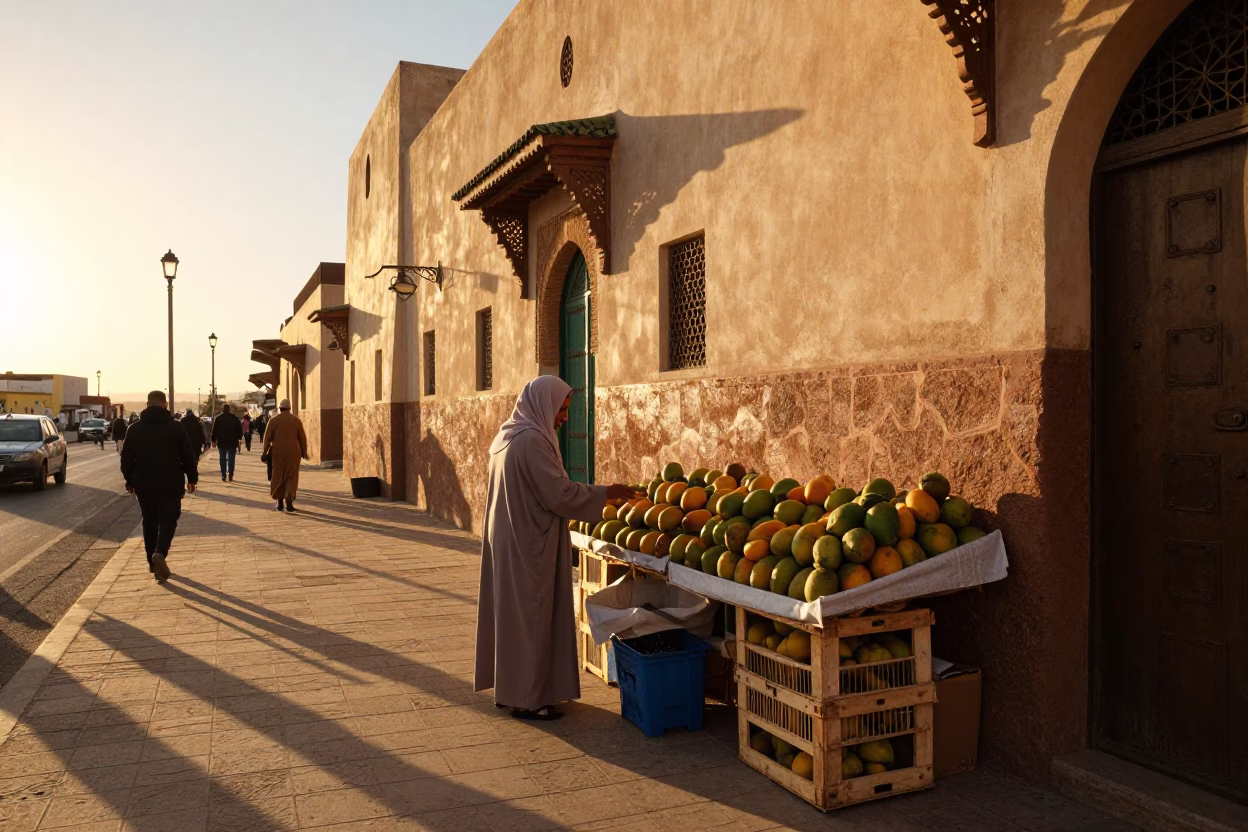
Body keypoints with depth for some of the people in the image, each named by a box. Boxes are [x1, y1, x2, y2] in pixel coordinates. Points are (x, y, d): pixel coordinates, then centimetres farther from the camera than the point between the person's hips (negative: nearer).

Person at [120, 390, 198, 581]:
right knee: (168, 521, 3)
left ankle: (152, 562, 19)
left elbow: (126, 458, 5)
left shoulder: (135, 429, 2)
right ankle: (159, 553, -22)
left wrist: (129, 480, 18)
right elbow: (188, 456, -3)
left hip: (144, 484, 3)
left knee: (149, 522, 15)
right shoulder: (176, 427, -5)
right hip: (170, 484, -2)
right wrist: (192, 478, 9)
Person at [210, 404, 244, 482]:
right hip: (232, 442, 0)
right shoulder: (235, 418, -1)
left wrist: (214, 440, 6)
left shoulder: (218, 418, 0)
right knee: (231, 459, 4)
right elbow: (240, 429, 0)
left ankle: (223, 476, 2)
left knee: (223, 459, 7)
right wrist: (239, 438, 12)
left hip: (221, 442, 0)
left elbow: (214, 430, 0)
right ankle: (231, 476, -1)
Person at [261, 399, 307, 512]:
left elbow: (267, 438, -1)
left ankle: (279, 501, 16)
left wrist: (265, 451, 9)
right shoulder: (296, 420, 1)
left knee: (278, 476, 12)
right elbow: (302, 437, 2)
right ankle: (289, 499, -15)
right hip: (293, 452, 0)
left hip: (278, 452, 0)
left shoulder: (273, 420, -1)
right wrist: (304, 452, 11)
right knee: (291, 477, 4)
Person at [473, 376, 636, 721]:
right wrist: (605, 493, -10)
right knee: (530, 615, 0)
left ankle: (510, 688, 28)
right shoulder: (532, 440, -20)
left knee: (513, 613, 17)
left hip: (508, 540, 10)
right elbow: (559, 493, -21)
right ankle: (527, 698, 11)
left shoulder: (509, 435, 10)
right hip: (528, 545, -10)